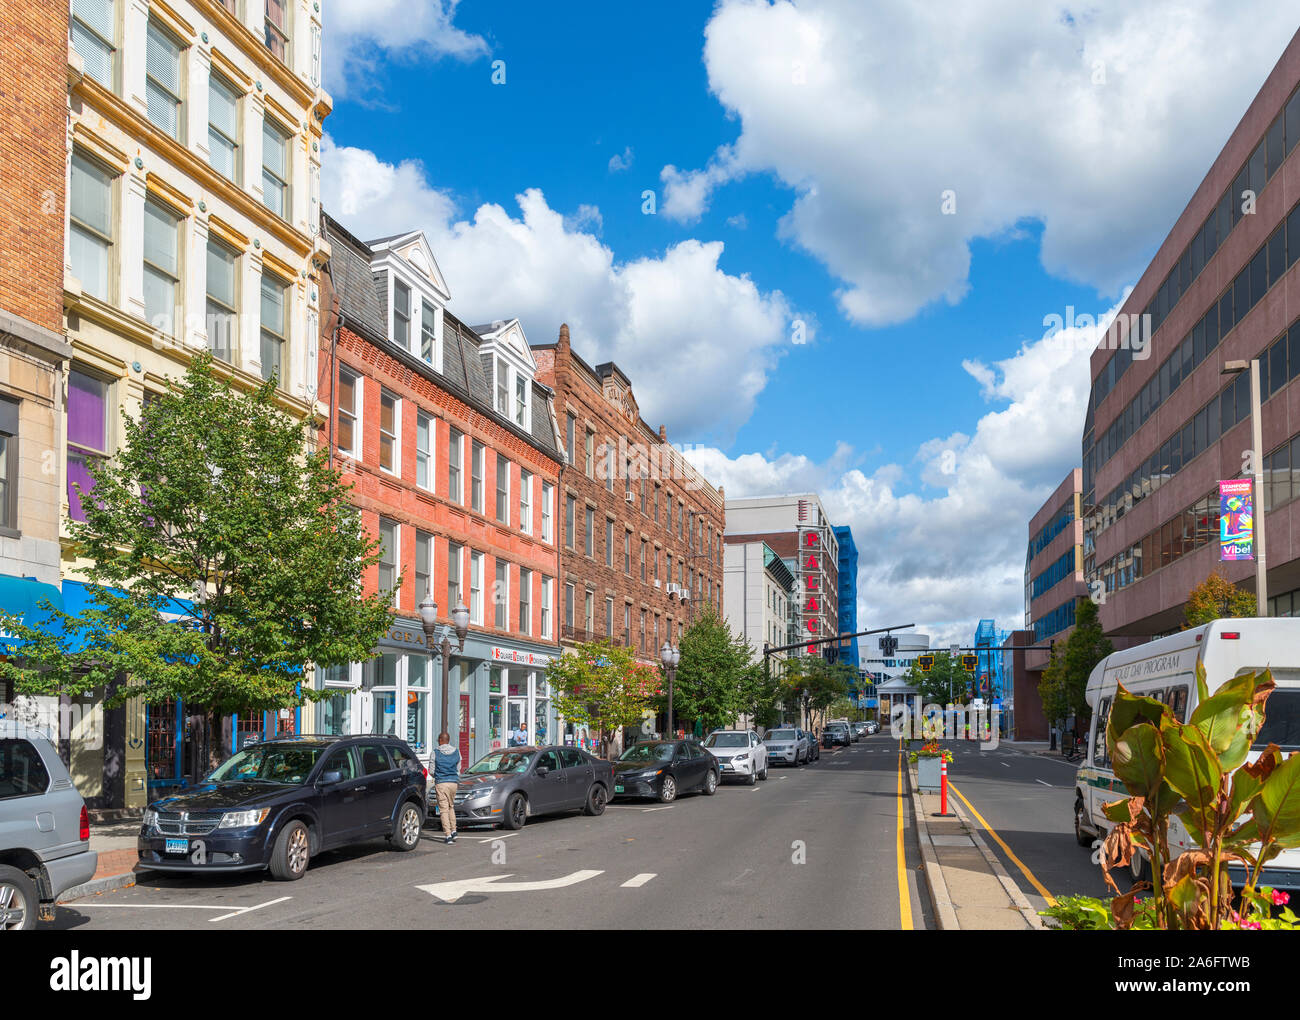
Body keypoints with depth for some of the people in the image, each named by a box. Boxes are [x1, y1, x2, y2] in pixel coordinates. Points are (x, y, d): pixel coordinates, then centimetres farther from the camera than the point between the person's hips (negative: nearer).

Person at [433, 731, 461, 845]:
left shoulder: (436, 753, -5)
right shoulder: (457, 752, 6)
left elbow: (432, 771, 2)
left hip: (441, 783, -4)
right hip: (453, 783, 4)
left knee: (444, 809, -2)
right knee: (451, 807, 21)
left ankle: (448, 835, -7)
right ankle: (453, 831, 16)